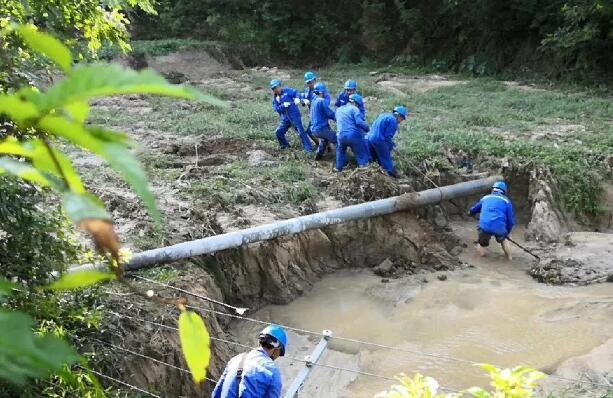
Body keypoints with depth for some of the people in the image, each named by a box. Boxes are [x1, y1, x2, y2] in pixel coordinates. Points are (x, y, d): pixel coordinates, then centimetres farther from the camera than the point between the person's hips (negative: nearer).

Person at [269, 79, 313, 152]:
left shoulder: (287, 91, -5)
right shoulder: (275, 98, 10)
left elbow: (296, 93, -14)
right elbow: (276, 108, -1)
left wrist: (297, 98, -36)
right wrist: (283, 105, -19)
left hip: (294, 115, -6)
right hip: (285, 118, 6)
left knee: (301, 131, -11)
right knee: (278, 132, 7)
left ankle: (308, 148, -7)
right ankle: (285, 145, 30)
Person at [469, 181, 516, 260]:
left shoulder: (485, 198, 24)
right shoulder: (506, 200, 17)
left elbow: (472, 210, 38)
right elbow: (511, 220, 15)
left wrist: (471, 212, 62)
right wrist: (507, 232, 31)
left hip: (484, 226, 0)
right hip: (499, 227, 0)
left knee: (482, 244, 26)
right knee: (504, 240, 30)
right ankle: (509, 257, 31)